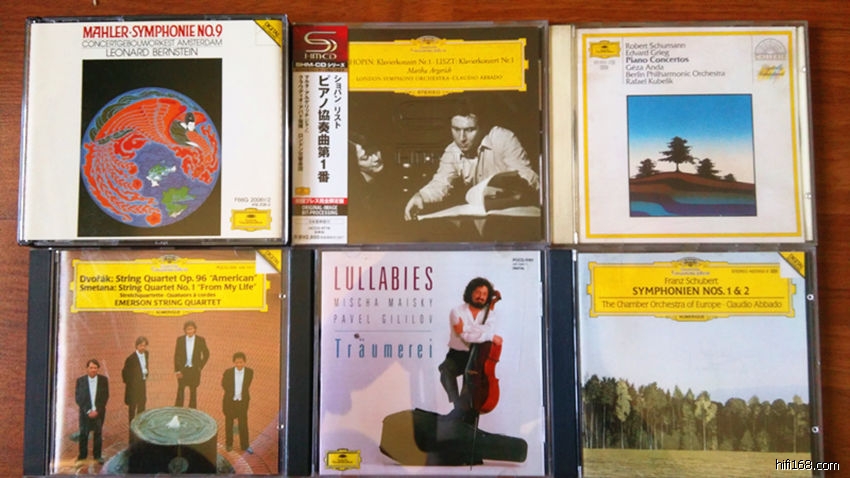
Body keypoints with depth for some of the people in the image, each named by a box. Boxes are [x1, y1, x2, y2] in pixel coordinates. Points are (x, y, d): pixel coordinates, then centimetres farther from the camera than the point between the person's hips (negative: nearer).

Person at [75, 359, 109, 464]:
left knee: (98, 433, 5)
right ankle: (82, 454, 19)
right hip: (85, 411, 0)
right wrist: (87, 411, -11)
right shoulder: (80, 380, -3)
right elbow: (78, 398, -3)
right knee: (83, 434, 4)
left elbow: (105, 396, -1)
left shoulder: (103, 380, -2)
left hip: (99, 411, 0)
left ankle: (97, 455, 15)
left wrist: (97, 410, -10)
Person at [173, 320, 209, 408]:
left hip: (194, 370, 0)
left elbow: (206, 354, 6)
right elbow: (176, 355, 0)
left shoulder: (200, 340, -3)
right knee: (180, 391, 4)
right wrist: (177, 370, -5)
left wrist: (200, 366, -1)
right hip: (182, 369, 0)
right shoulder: (180, 339, -2)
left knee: (193, 392, 8)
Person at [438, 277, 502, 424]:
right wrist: (491, 337, -16)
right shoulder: (457, 312, -3)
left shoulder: (489, 314, 6)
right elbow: (466, 336, -17)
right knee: (445, 370, -32)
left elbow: (487, 331, -16)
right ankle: (460, 406, -26)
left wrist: (466, 329, -21)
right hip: (457, 356, -1)